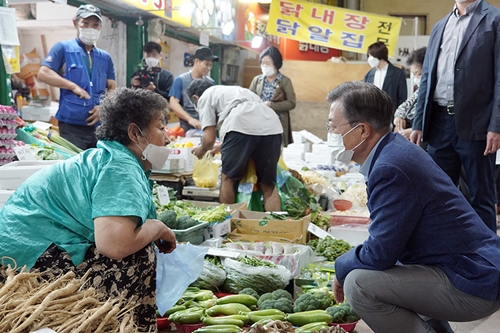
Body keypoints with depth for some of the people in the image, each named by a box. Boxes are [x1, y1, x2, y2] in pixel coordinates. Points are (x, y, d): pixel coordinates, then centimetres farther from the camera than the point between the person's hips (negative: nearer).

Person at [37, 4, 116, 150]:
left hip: (99, 126, 5)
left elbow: (113, 88, 15)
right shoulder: (63, 48, 2)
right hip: (71, 125, -4)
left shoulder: (105, 57, 15)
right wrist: (74, 86, -13)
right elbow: (43, 73, -7)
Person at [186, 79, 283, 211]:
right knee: (268, 185, 13)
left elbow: (209, 138, 9)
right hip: (273, 126, 6)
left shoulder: (205, 97, 19)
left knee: (228, 178, 14)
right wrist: (222, 146, 58)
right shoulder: (234, 90, 41)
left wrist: (202, 150, 31)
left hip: (240, 125, -6)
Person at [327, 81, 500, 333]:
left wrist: (341, 267, -3)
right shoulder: (395, 149, 6)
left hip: (474, 283, -10)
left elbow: (379, 254, -21)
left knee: (358, 283, -23)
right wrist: (348, 263, 11)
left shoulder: (391, 169, -24)